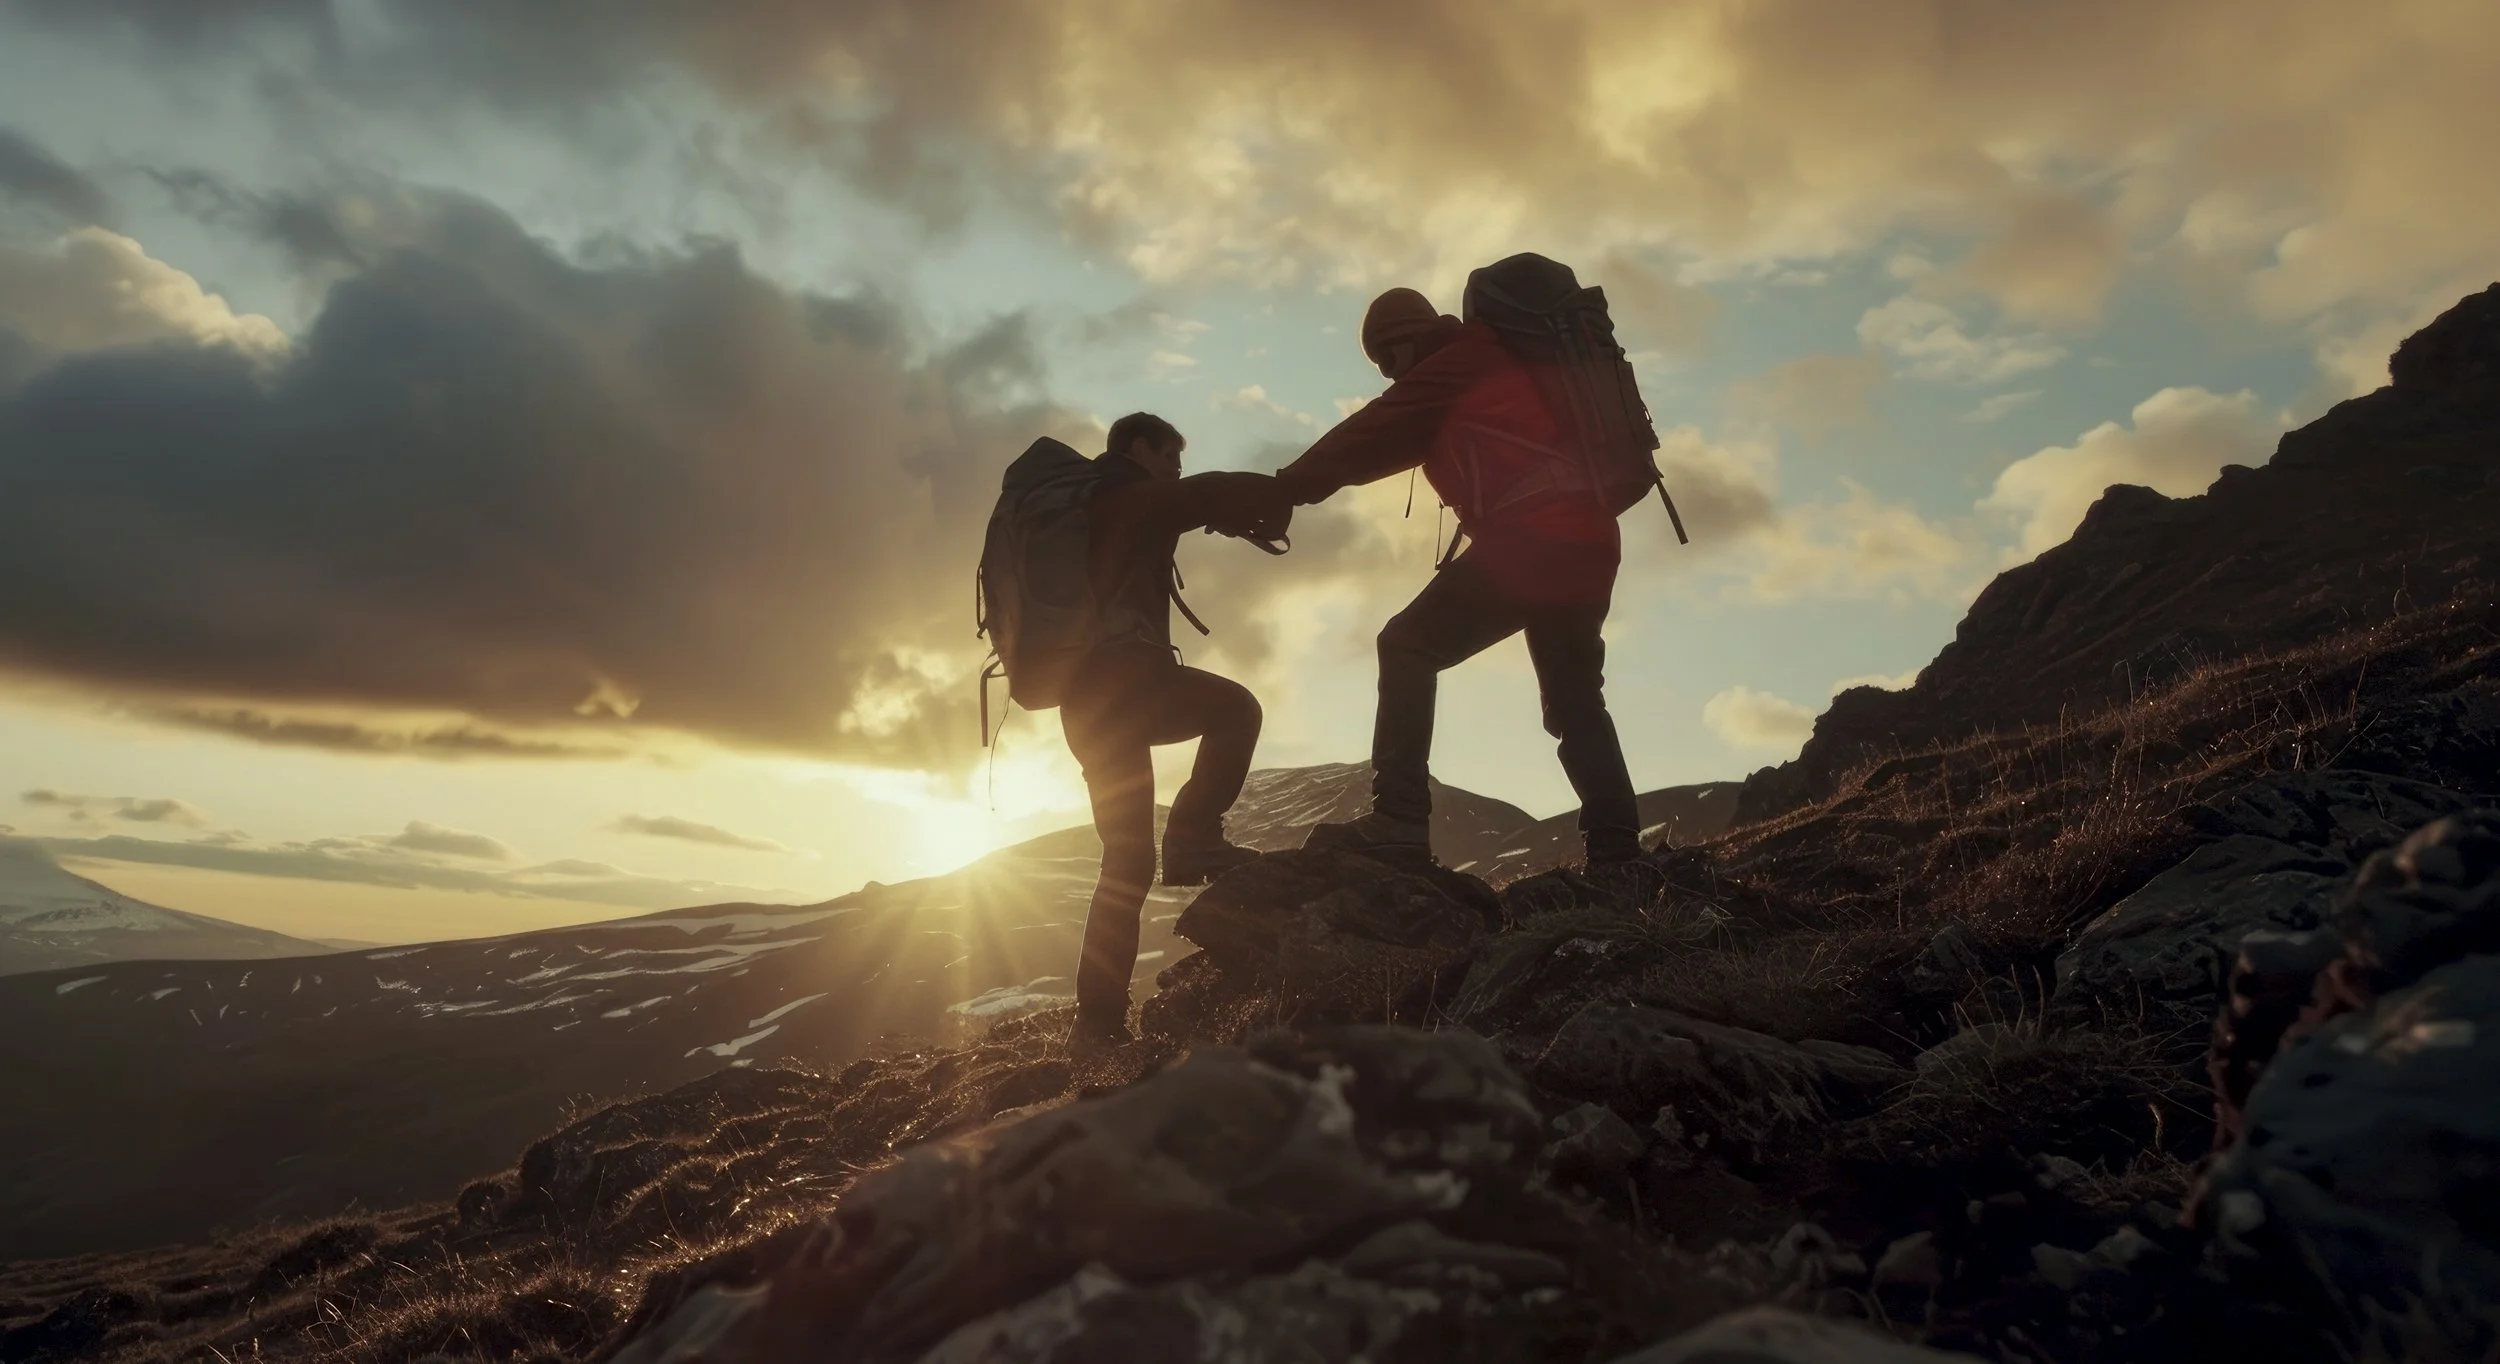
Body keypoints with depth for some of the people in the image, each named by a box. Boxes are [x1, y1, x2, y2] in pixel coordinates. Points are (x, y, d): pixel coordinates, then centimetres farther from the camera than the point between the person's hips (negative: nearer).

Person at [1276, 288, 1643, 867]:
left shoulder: (1450, 366, 2)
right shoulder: (1498, 361, 28)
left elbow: (1369, 439, 1)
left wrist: (1278, 492, 5)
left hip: (1527, 542, -9)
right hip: (1587, 545, 9)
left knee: (1408, 648, -2)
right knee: (1575, 701, 18)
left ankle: (1397, 824, -11)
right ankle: (1617, 851, 10)